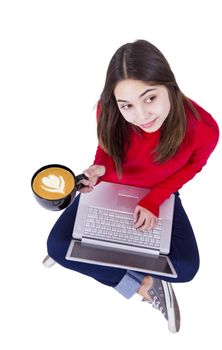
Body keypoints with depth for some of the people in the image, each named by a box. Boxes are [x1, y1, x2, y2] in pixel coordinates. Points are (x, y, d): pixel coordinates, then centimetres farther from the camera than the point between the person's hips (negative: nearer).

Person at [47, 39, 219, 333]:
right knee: (58, 245, -16)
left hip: (160, 193, 0)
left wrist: (154, 201, -20)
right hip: (109, 187, 1)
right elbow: (106, 148, -5)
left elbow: (190, 168, -8)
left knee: (186, 267, -17)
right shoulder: (109, 112, -28)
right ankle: (144, 285, -9)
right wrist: (99, 169, -28)